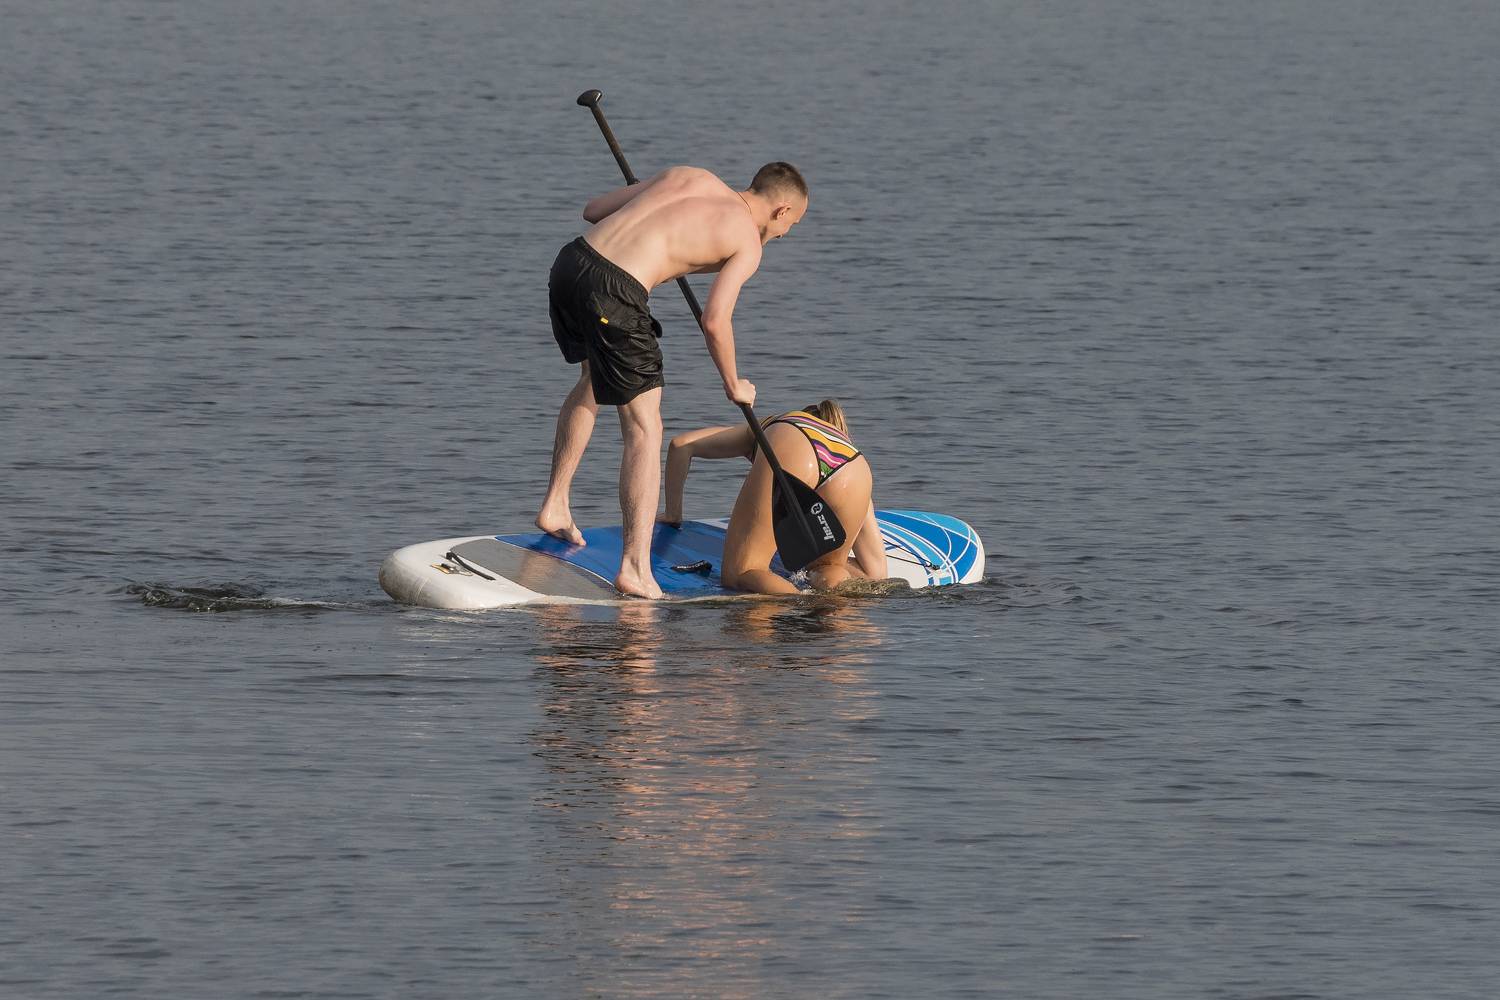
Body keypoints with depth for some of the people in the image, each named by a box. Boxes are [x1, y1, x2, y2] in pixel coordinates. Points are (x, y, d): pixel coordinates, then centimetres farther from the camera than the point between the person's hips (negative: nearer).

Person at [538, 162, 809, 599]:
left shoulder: (687, 176, 22)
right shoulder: (747, 243, 6)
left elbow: (592, 209, 25)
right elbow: (715, 321, -4)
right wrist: (734, 386, 13)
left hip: (570, 262, 7)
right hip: (614, 292, -7)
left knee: (594, 382, 34)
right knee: (644, 429, 1)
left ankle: (554, 505, 35)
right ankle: (636, 568, -7)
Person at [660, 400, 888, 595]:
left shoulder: (766, 426, 46)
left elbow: (681, 444, 43)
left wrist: (673, 512, 53)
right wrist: (830, 566, 55)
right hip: (852, 470, 2)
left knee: (737, 574, 2)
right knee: (827, 573, 24)